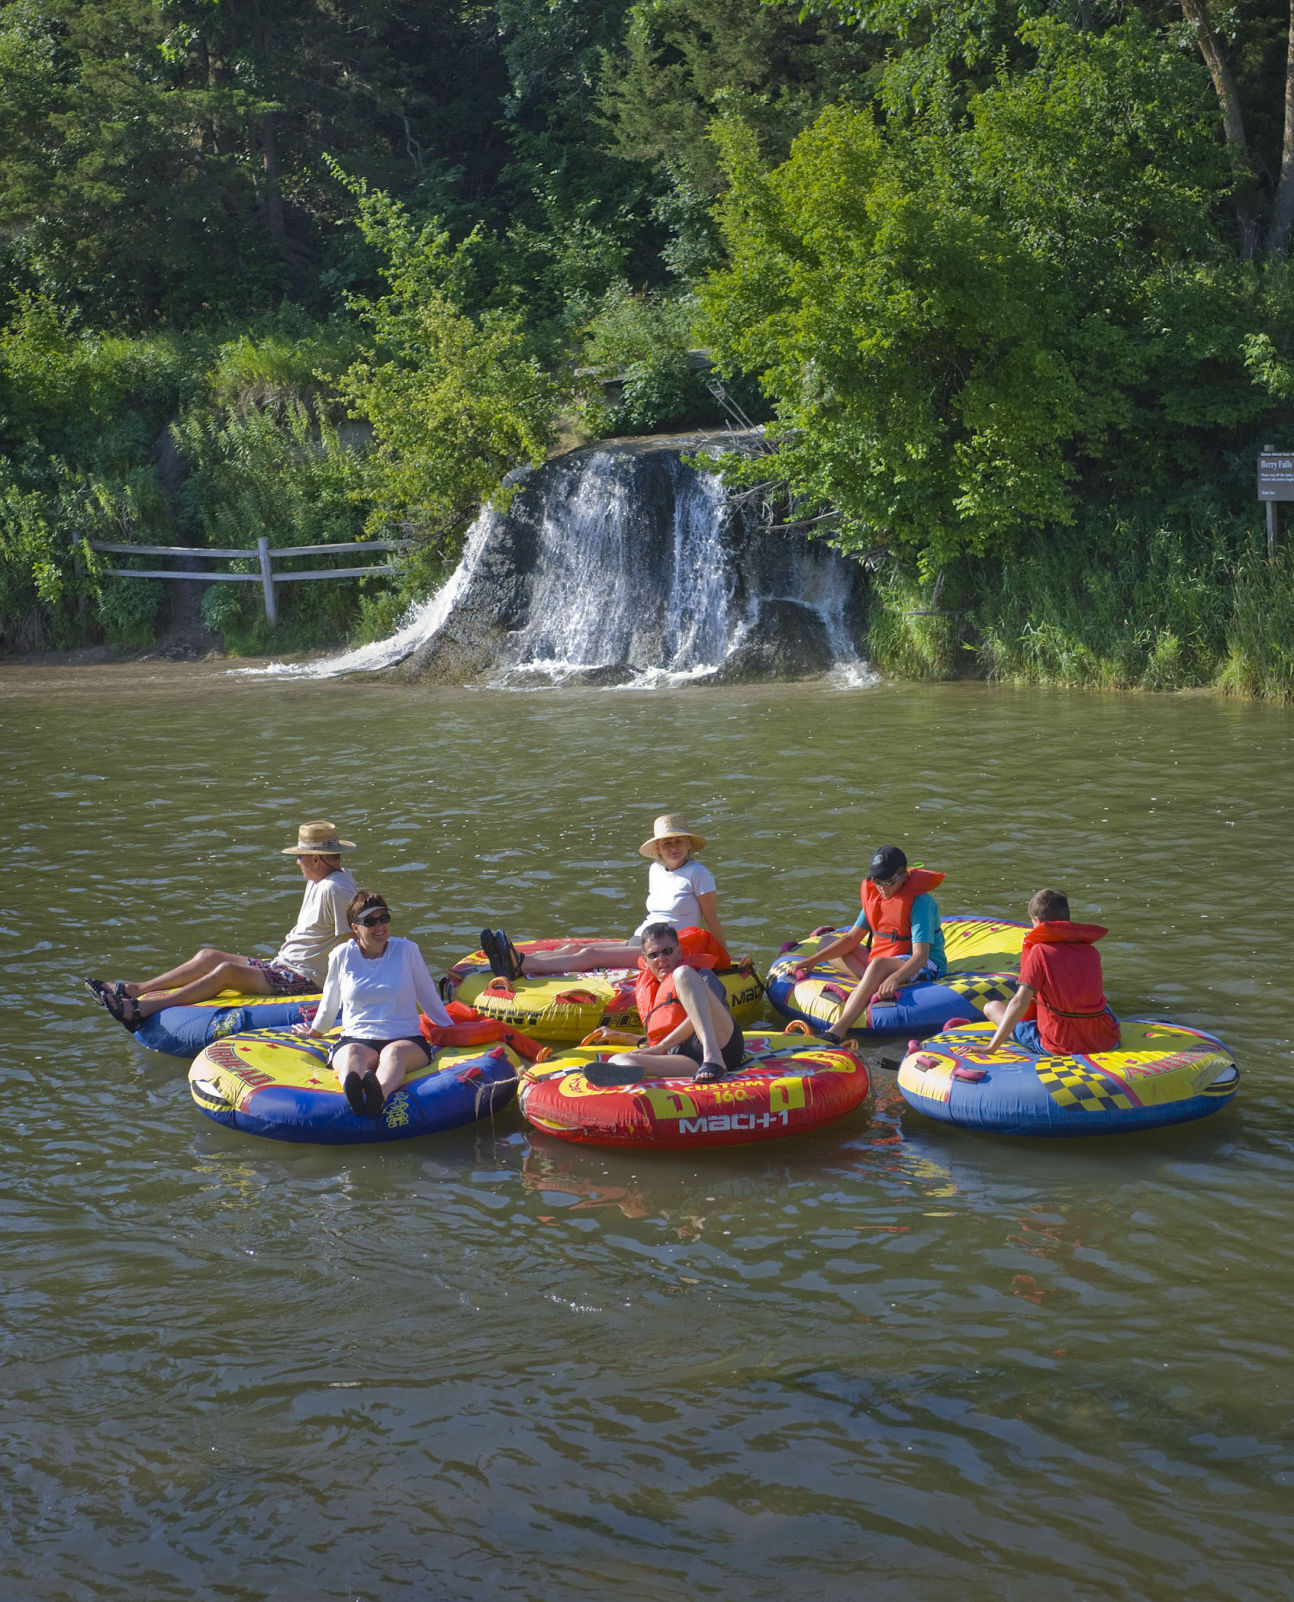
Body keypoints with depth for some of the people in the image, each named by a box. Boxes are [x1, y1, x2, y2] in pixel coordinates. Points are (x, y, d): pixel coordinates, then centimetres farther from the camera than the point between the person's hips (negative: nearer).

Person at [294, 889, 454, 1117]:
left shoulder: (406, 950, 8)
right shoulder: (342, 956, 8)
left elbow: (428, 996, 21)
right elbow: (330, 1002, 26)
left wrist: (451, 1031, 27)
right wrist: (315, 1032, 38)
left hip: (407, 1039, 0)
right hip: (356, 1038, 0)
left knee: (394, 1053, -37)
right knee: (352, 1054, -37)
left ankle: (379, 1095, -72)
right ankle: (353, 1097, -72)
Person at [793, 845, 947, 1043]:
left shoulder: (919, 902, -18)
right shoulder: (874, 895, 4)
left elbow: (920, 956, -28)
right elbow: (853, 938, 9)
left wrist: (894, 978, -47)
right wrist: (815, 960, -2)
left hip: (924, 967, -9)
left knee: (879, 964, -41)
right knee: (827, 944, 5)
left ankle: (838, 1030, -56)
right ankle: (880, 984, -20)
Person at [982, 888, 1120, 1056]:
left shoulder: (1039, 951, -9)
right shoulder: (1092, 952, 5)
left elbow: (1020, 1002, -15)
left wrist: (991, 1047, -15)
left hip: (1060, 1046, -4)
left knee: (992, 1007, 10)